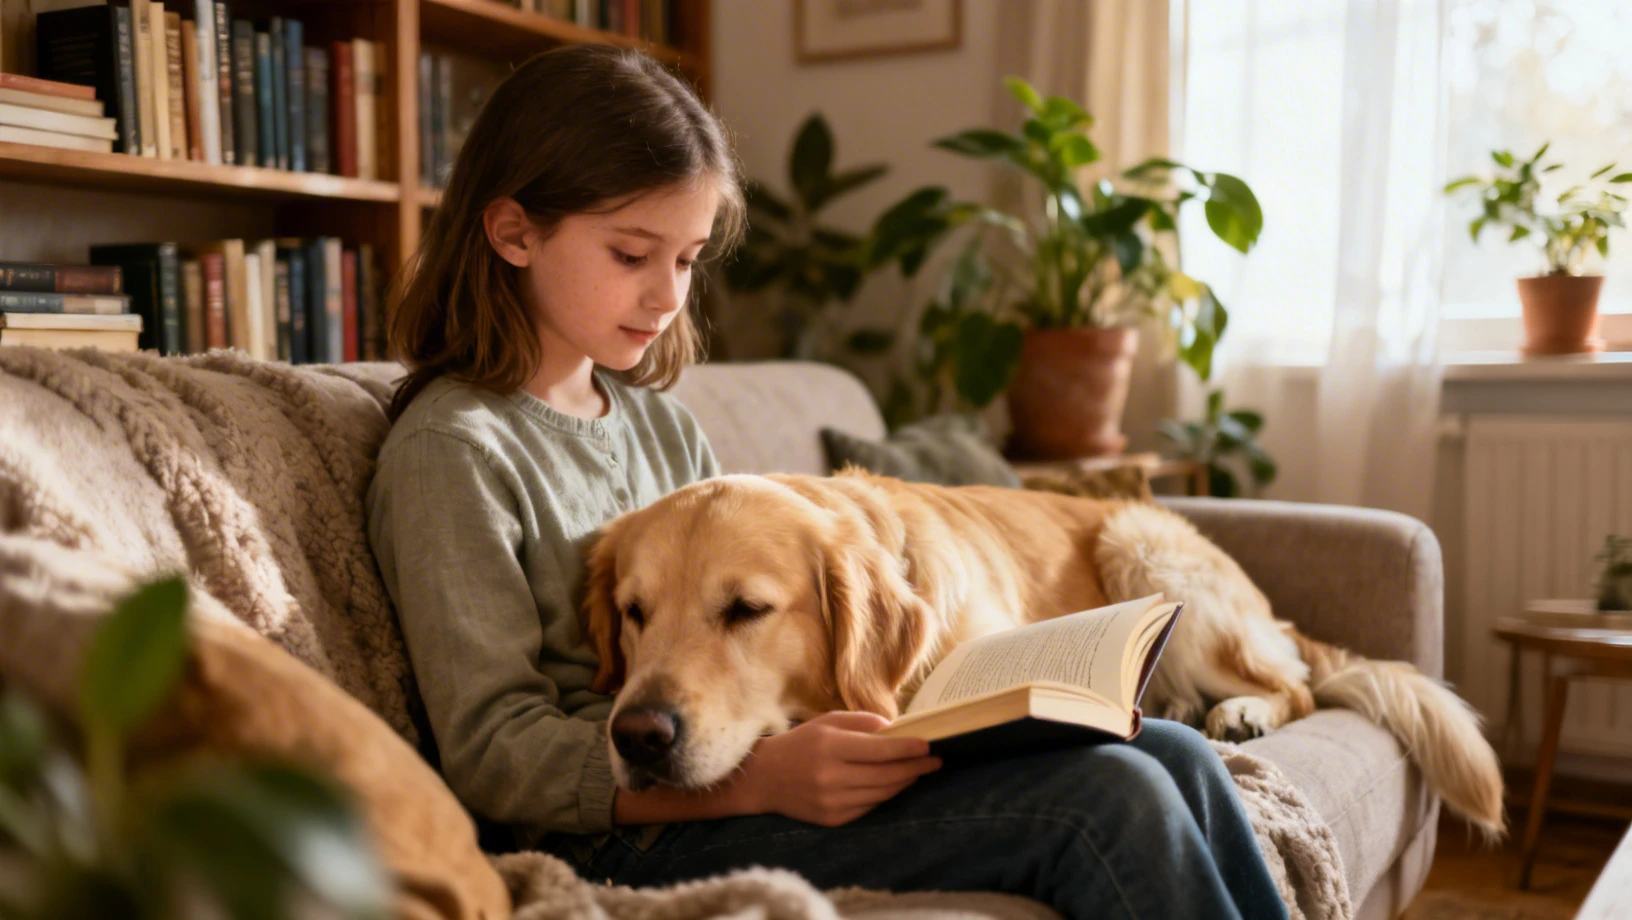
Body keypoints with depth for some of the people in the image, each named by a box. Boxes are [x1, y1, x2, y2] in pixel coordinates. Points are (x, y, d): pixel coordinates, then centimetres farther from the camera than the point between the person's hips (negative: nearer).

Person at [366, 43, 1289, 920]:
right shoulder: (449, 449, -9)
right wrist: (764, 778, -26)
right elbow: (494, 753, -14)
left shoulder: (661, 423, 16)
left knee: (1173, 755, -5)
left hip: (752, 757, 8)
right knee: (1106, 801, -20)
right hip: (632, 834, -7)